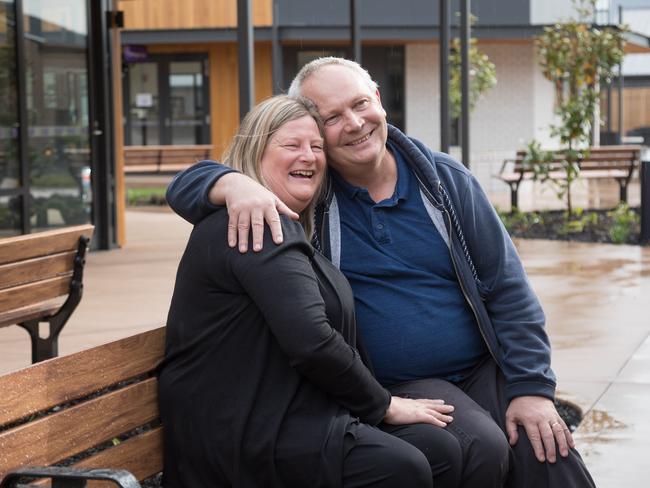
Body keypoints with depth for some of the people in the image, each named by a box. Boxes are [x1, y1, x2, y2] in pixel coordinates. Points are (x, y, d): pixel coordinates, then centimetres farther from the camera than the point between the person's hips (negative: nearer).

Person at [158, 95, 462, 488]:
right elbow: (311, 342, -24)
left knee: (442, 449, -1)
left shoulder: (287, 227, 21)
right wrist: (382, 404, -12)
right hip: (248, 435, -11)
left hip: (274, 415, 11)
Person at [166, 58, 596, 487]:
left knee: (546, 453, -25)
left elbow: (507, 285, 3)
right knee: (481, 449, -30)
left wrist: (531, 387, -7)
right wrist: (234, 184, -27)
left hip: (484, 371, 2)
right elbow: (187, 185, -2)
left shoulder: (444, 178, 4)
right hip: (398, 387, -2)